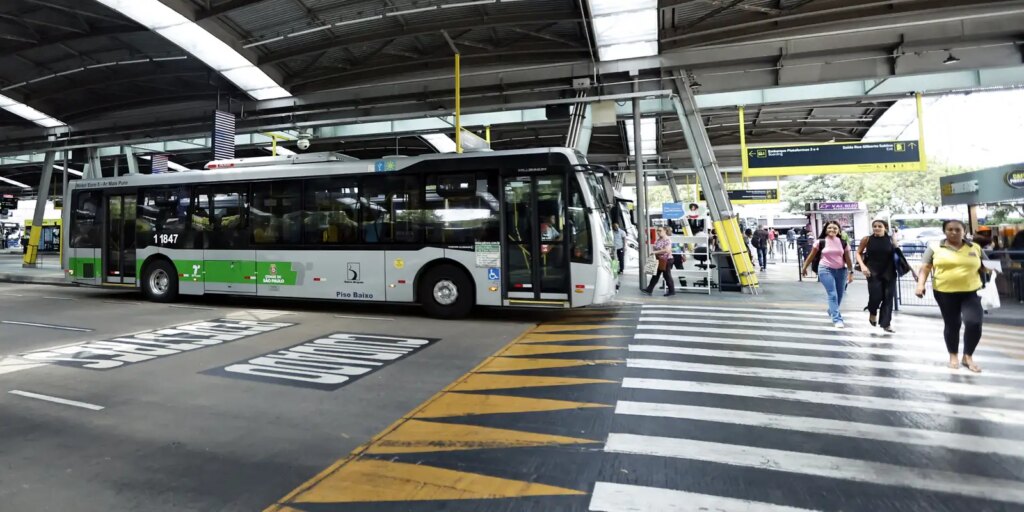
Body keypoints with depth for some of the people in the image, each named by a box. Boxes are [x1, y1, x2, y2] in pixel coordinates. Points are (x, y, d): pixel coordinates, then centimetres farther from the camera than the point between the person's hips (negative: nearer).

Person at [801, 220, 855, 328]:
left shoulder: (843, 243, 3)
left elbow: (848, 259, 6)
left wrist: (851, 272, 2)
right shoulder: (820, 242, -4)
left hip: (841, 270, 4)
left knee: (839, 295, 11)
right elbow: (811, 256, 3)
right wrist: (804, 268, 7)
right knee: (833, 295, -11)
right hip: (826, 270, -3)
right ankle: (837, 319, -8)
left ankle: (832, 311, 38)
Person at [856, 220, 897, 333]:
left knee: (888, 297, 3)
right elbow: (858, 253, 4)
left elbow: (897, 253, 10)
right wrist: (862, 266, -7)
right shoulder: (867, 239, -1)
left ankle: (886, 323, 15)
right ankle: (872, 313, 24)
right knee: (876, 296, -10)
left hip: (889, 273, 2)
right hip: (873, 272, -2)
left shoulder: (890, 239, 2)